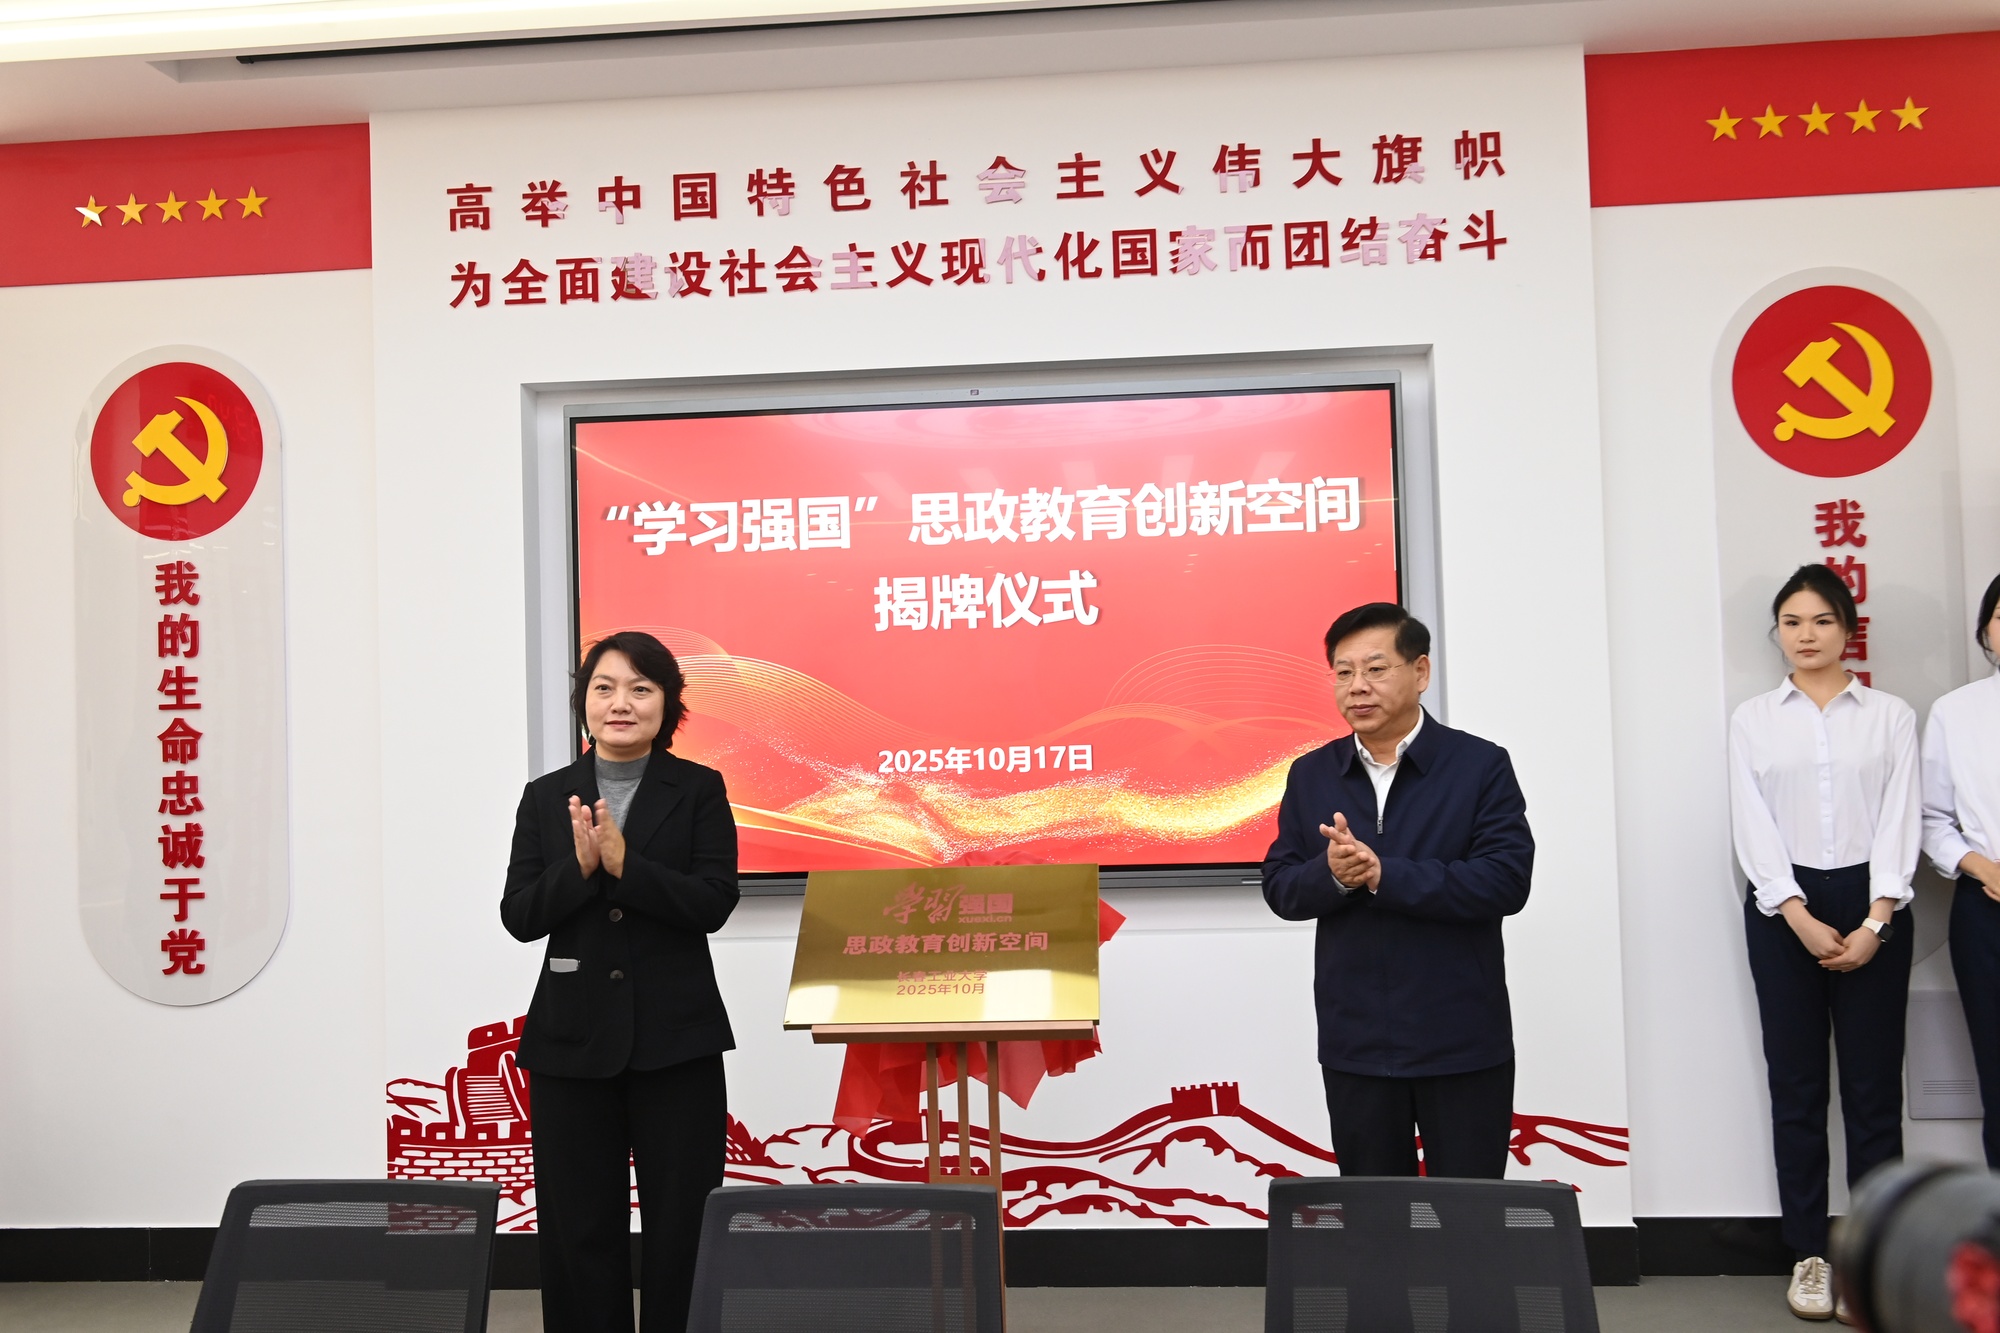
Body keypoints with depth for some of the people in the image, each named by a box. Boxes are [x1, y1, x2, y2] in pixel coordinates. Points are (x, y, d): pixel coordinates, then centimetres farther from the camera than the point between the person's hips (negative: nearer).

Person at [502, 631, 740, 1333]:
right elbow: (518, 916, 0)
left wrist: (624, 863, -21)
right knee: (578, 1228, 8)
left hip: (674, 1038, -2)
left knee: (680, 1227, 4)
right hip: (572, 1038, 2)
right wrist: (580, 866, -17)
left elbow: (713, 903, -10)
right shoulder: (546, 797, 6)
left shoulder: (699, 790, 0)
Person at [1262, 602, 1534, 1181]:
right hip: (1354, 1044, 3)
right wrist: (1331, 874, -19)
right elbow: (1280, 889, 3)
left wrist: (1383, 874, -22)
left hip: (1462, 1045, -3)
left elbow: (1507, 880, -16)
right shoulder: (1310, 775, 6)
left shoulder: (1481, 765, -5)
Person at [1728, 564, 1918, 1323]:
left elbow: (1899, 820, 0)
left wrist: (1874, 922, -10)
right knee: (1796, 1086, 3)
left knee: (1873, 1085, 1)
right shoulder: (1752, 720, 7)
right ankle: (1809, 1254, 9)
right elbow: (1753, 827, 0)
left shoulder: (1890, 716, 6)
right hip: (1783, 908, 0)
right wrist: (1801, 918, -10)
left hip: (1871, 905, 0)